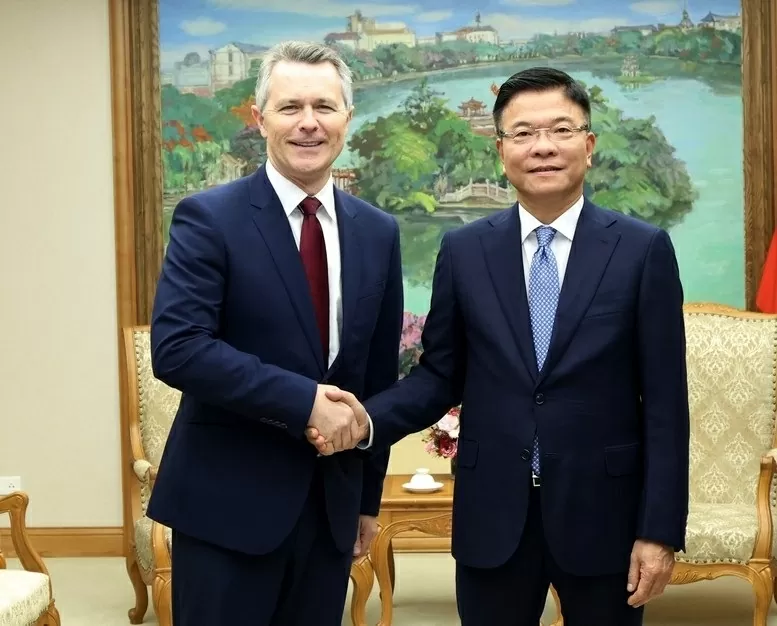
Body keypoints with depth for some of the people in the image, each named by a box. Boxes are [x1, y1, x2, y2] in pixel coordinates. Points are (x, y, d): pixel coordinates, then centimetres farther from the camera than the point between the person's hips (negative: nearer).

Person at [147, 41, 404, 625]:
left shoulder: (378, 232, 7)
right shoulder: (209, 217, -8)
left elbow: (380, 374, 12)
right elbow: (176, 348, -19)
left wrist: (369, 494, 15)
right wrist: (303, 400, -21)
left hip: (333, 501, 5)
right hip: (227, 500, -4)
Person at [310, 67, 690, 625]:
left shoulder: (643, 249, -4)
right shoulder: (464, 250, 2)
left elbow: (664, 399, -4)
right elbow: (441, 374, 6)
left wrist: (661, 529, -7)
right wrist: (370, 419, -13)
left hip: (601, 510, -1)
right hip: (492, 514, 1)